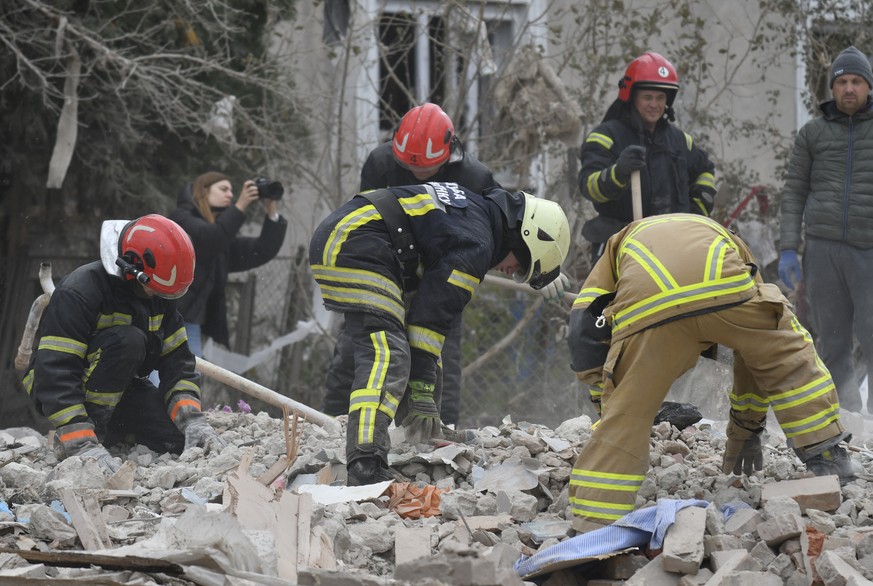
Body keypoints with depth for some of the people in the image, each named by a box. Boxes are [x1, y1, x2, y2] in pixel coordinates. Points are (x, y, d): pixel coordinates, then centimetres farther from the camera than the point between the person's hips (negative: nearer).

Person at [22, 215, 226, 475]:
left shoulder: (158, 296, -1)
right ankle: (88, 433, -26)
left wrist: (193, 420, -19)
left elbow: (177, 360, 0)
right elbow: (54, 374, -33)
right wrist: (83, 446, -42)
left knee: (182, 438, -17)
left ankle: (116, 430, 9)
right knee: (127, 339, -32)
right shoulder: (78, 293, -26)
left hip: (122, 389, 7)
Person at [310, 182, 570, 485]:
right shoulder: (476, 243, -9)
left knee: (380, 350, 20)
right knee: (388, 357, -20)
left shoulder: (473, 207, 23)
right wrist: (422, 390, -9)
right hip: (354, 244, -11)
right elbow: (433, 314, -12)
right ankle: (365, 469, -35)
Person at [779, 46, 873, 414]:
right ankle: (843, 410, 12)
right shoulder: (813, 133, 11)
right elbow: (794, 191, 12)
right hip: (822, 248, 2)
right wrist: (788, 248, 3)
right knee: (831, 343, 4)